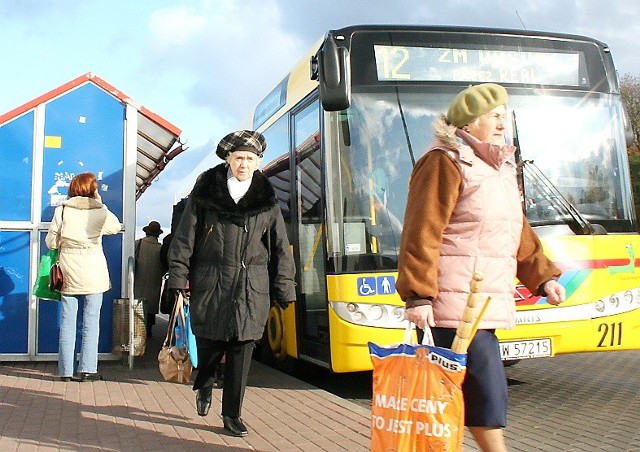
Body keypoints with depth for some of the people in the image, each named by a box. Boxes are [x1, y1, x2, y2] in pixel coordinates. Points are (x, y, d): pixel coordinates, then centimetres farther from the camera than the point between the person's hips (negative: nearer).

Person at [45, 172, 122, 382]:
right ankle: (87, 369, 2)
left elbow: (50, 241, 1)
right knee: (91, 321, 3)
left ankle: (66, 371, 9)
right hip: (93, 272, -1)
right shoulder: (100, 211, -2)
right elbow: (116, 226, 17)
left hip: (68, 271, 2)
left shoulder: (62, 210, 0)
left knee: (67, 321, 6)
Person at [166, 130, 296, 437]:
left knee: (241, 349, 1)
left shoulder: (267, 200, 6)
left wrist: (283, 289, 5)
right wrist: (179, 276, -3)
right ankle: (204, 386, 39)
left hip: (251, 287, 1)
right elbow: (185, 236, 3)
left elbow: (281, 248, 8)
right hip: (210, 284, -1)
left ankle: (232, 415, 15)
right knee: (208, 342, 5)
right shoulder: (205, 192, 2)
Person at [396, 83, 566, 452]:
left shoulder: (499, 168, 19)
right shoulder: (445, 164, -9)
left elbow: (517, 233, 25)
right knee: (486, 389, -5)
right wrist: (418, 295, -21)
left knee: (452, 392, 13)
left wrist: (542, 276, 18)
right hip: (455, 304, -9)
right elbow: (422, 234, -16)